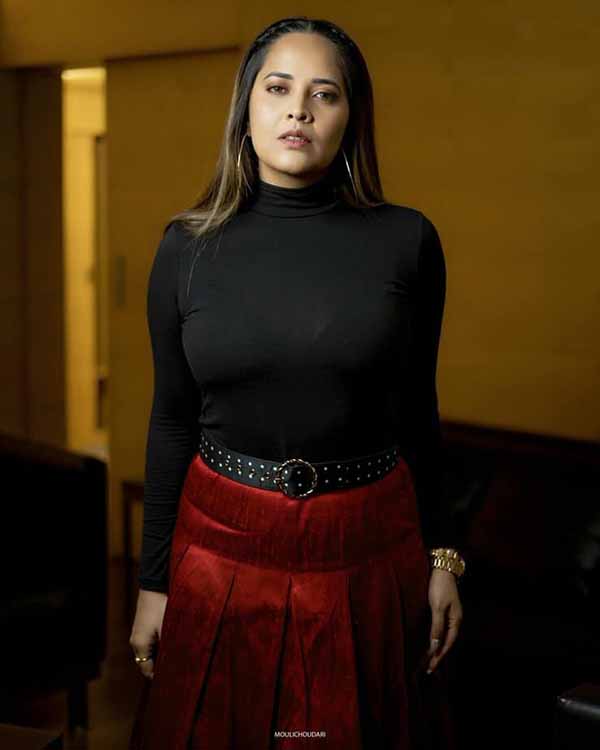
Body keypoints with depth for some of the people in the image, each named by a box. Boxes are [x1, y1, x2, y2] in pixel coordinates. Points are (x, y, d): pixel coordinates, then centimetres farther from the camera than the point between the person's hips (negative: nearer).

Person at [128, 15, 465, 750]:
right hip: (224, 546, 0)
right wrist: (153, 582, 3)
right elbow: (171, 421, 1)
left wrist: (443, 556, 4)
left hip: (370, 550, 0)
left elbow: (418, 411, 3)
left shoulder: (406, 240, -4)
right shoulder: (188, 246, -3)